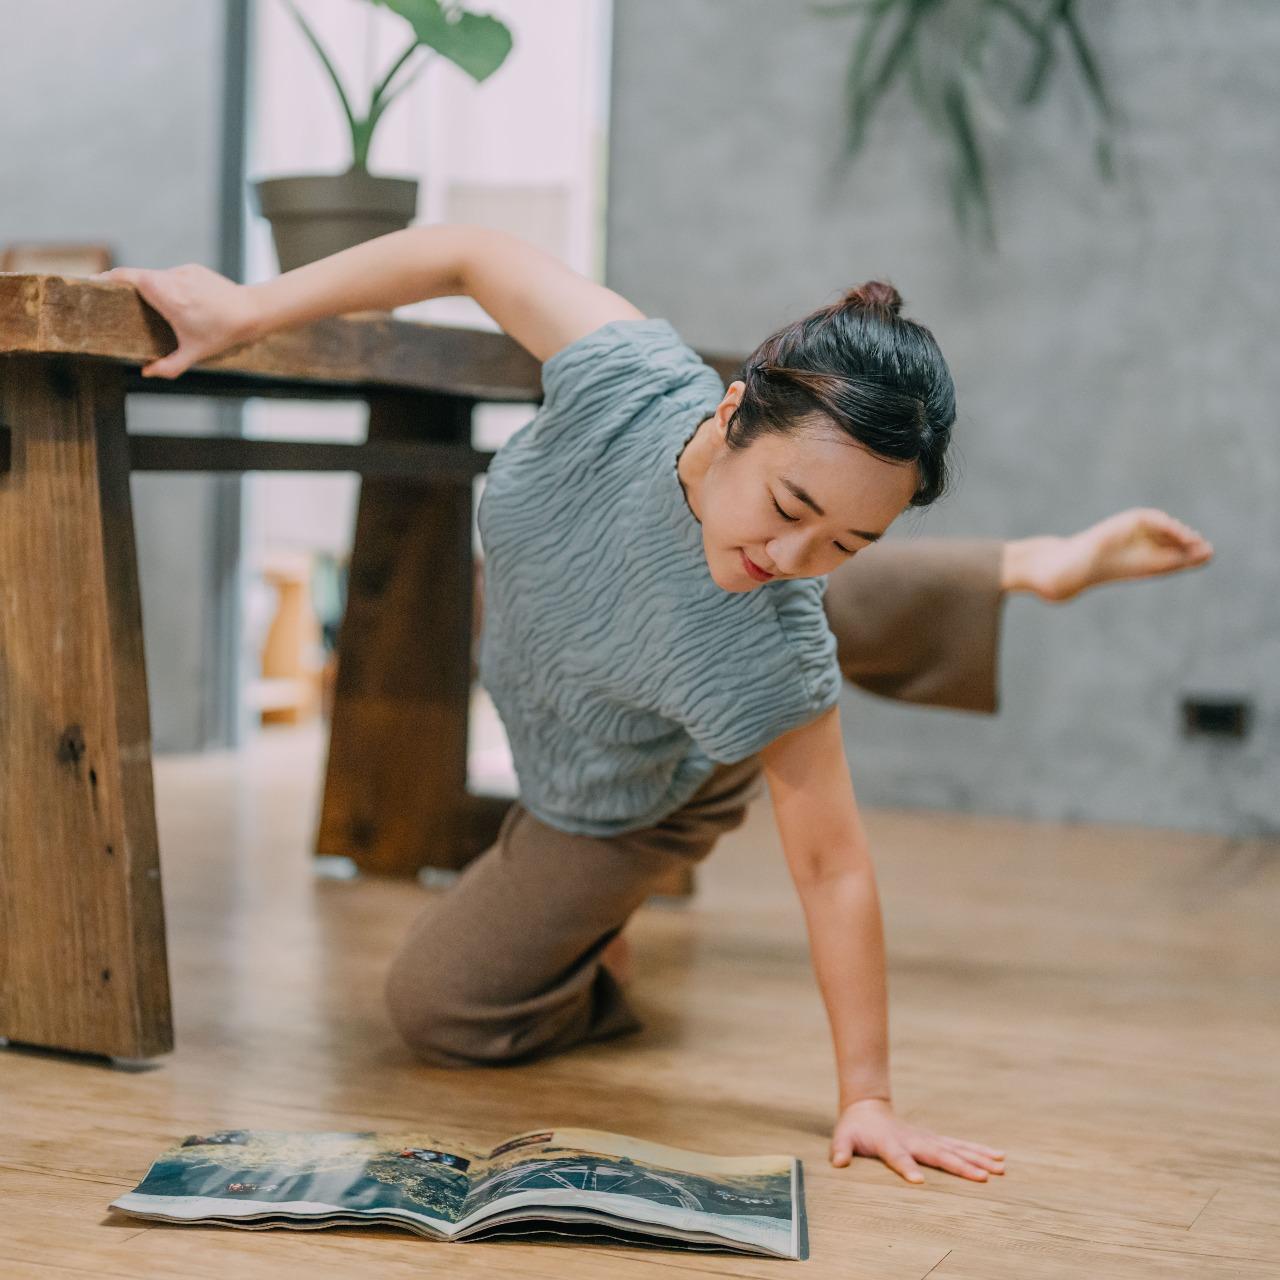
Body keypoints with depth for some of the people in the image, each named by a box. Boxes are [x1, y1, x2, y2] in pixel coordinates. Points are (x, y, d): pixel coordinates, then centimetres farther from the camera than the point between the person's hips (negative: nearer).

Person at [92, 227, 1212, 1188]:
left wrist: (867, 1100, -26)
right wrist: (250, 310, -23)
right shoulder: (632, 378, -39)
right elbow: (472, 253, -25)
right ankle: (1022, 578, 34)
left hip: (632, 804, -3)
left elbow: (830, 869, -33)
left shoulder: (770, 662, -45)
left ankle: (602, 972, 30)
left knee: (440, 1010, 1)